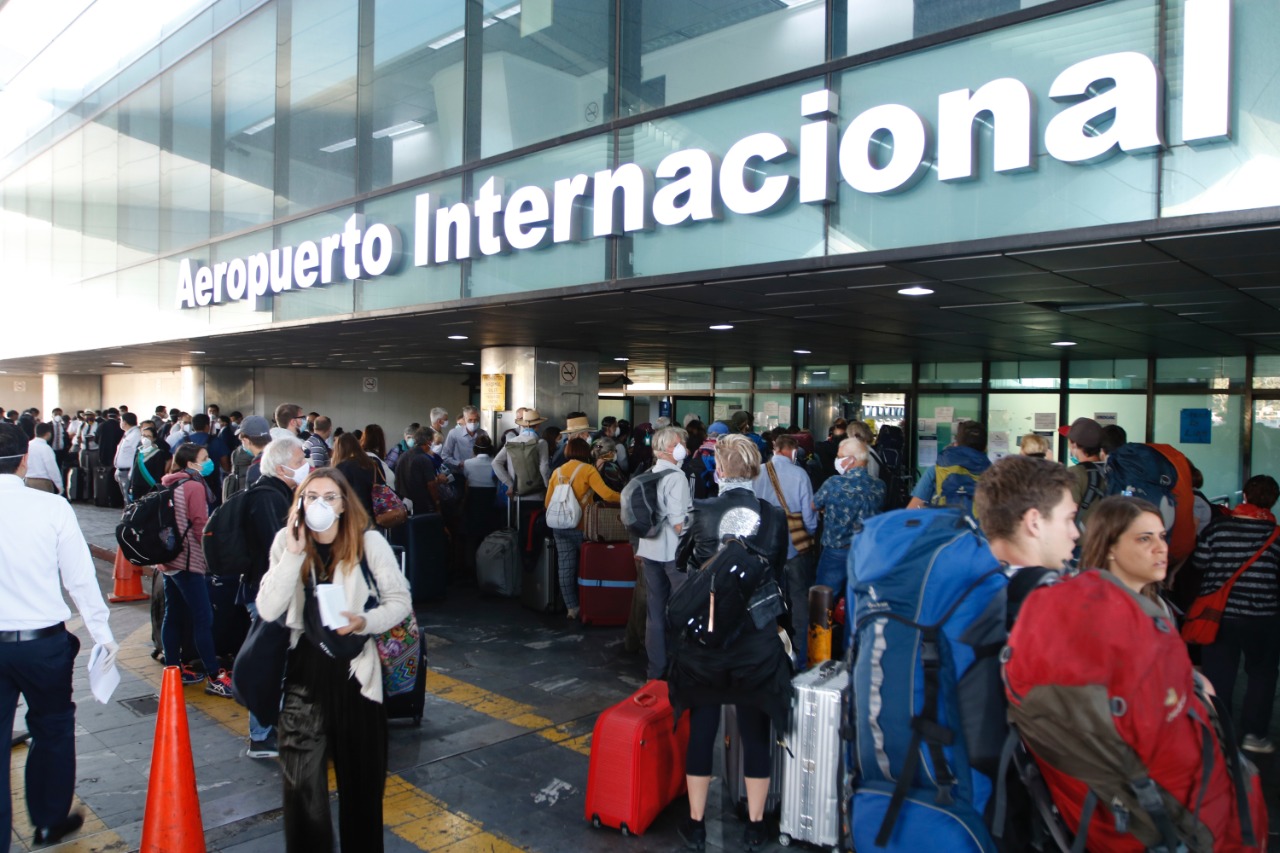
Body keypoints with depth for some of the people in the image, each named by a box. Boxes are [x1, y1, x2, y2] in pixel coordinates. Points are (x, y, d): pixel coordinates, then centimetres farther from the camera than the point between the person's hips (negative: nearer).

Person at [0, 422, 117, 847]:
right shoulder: (52, 508, -13)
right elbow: (80, 578, -10)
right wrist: (102, 634, 0)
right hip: (43, 641, -1)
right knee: (53, 730, 18)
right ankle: (51, 821, 34)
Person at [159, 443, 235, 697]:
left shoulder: (169, 485, 12)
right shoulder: (195, 486, -13)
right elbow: (200, 526, -15)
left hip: (168, 559, 9)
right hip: (188, 561, -9)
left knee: (173, 616, 13)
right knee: (203, 618, -7)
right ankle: (214, 677, -6)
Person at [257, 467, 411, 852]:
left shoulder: (369, 542, -11)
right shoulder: (286, 543, -3)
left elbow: (400, 601, -7)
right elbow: (268, 610, -13)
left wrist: (365, 622, -24)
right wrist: (293, 553, -21)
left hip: (356, 669, -1)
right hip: (304, 667, 1)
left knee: (361, 776, 13)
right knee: (301, 781, 4)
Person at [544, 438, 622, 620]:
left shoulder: (557, 472, 7)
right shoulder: (588, 469, -8)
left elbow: (548, 503, 10)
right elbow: (606, 494, -19)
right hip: (582, 526, -4)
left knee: (566, 568, 6)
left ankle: (572, 607, 9)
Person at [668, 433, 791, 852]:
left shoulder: (700, 512, -9)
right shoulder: (774, 517, -7)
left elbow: (681, 565, 5)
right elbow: (778, 576, 5)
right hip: (759, 640, 1)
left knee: (701, 727, 13)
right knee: (756, 731, 14)